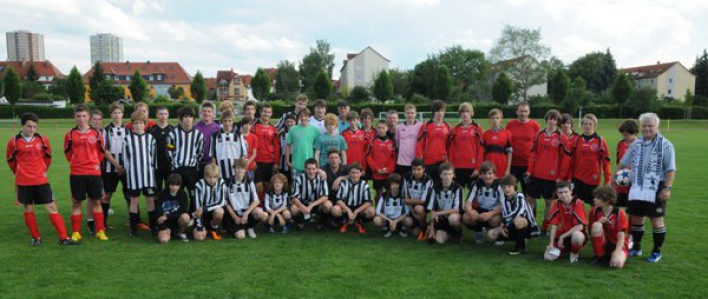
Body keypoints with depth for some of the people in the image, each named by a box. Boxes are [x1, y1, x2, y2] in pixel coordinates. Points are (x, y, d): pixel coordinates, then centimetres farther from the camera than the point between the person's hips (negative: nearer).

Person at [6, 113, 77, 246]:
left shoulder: (42, 139, 0)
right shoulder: (14, 141, -4)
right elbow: (11, 160, 10)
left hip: (41, 180, 1)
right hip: (23, 182, 0)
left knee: (52, 207, -2)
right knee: (28, 209, 7)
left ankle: (63, 237, -1)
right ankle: (36, 237, 22)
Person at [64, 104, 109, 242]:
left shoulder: (96, 134, 1)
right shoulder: (70, 134, 1)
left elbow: (101, 151, 11)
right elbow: (67, 152, 13)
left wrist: (95, 163, 10)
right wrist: (76, 162, 13)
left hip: (94, 173, 0)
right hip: (76, 173, 0)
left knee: (96, 201, 6)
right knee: (76, 202, 5)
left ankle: (100, 231, 13)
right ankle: (76, 232, 15)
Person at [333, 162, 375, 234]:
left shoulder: (364, 184, -8)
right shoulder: (344, 183, -8)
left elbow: (369, 202, -14)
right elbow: (339, 200, -15)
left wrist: (356, 212, -23)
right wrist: (349, 211, -28)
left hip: (359, 209, 0)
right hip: (346, 208, 0)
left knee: (371, 211, -29)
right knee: (335, 209, -31)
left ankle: (359, 223, 4)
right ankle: (345, 222, 3)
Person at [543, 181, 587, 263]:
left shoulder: (578, 203, -18)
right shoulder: (556, 204, -6)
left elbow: (580, 226, -24)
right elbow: (554, 225, -6)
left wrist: (562, 236, -23)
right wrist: (551, 243, -13)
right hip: (561, 235, 4)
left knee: (577, 236, -42)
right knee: (548, 257, -16)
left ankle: (574, 252, -6)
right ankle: (565, 249, 17)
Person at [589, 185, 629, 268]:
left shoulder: (619, 213, -18)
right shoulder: (594, 211, -9)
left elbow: (621, 237, -21)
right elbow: (591, 231, -1)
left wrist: (616, 255, -31)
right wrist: (599, 222, -21)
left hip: (617, 244, -2)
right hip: (603, 244, 2)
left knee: (617, 263, -34)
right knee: (597, 225, -29)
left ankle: (610, 256, 6)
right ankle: (599, 256, -10)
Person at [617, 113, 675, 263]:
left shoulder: (665, 145, -7)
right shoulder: (636, 144, 9)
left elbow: (671, 170, -10)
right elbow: (623, 163, 18)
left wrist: (667, 188, -16)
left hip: (656, 188, -5)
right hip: (637, 188, 5)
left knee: (656, 219, 3)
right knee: (636, 218, 10)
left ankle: (657, 251, 18)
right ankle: (636, 248, 26)